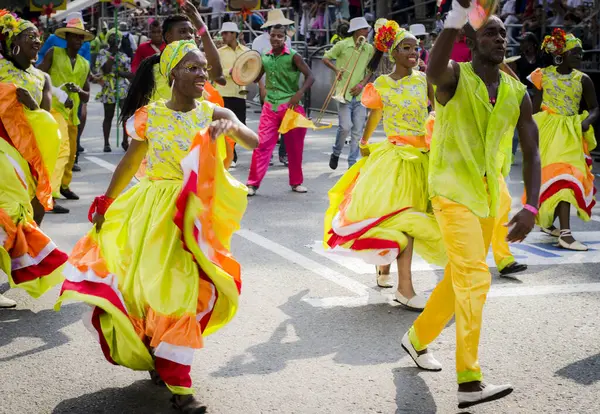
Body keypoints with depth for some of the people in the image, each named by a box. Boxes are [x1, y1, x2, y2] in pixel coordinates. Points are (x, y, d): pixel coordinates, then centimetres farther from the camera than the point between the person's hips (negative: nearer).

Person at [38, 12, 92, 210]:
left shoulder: (84, 64, 12)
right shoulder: (53, 54, -2)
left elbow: (86, 97, 12)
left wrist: (78, 89, -10)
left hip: (72, 113, 7)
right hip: (53, 109, -7)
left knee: (71, 153, 19)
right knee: (62, 150, -22)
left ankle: (64, 185, 43)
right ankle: (49, 197, -26)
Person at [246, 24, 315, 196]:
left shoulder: (293, 56, -6)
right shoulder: (265, 58, 6)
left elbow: (310, 76, -11)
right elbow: (255, 78, 18)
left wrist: (299, 94, -25)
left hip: (291, 106, -2)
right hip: (270, 106, 2)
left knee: (295, 147, 9)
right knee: (262, 144, -5)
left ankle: (296, 182, 24)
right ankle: (253, 184, -1)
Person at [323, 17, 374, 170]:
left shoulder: (369, 49, 7)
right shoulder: (342, 45, -3)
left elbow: (370, 71, 11)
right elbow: (325, 58, 6)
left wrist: (362, 84, -6)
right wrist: (336, 69, -10)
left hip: (360, 94, 4)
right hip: (344, 92, -4)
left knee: (357, 131, 2)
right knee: (345, 127, -13)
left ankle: (352, 163, 11)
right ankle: (336, 153, 13)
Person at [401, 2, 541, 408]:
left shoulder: (518, 93, 3)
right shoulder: (455, 78, -12)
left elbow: (531, 152, 2)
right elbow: (434, 70, -38)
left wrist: (532, 207, -11)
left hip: (487, 193, 7)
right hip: (452, 189, -7)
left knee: (459, 277, 17)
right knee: (475, 276, -18)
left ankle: (418, 338, 40)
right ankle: (469, 382, -18)